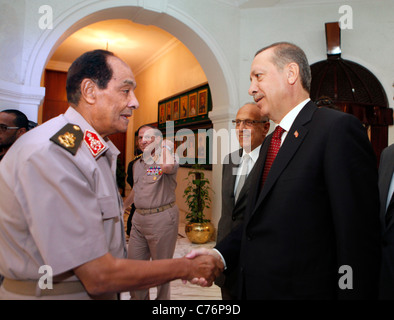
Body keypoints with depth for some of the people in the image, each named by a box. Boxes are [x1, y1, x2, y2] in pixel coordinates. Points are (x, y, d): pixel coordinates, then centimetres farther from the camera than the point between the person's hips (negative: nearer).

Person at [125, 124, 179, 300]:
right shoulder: (137, 164, 14)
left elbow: (167, 167, -33)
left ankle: (162, 298, 28)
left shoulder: (166, 158, -7)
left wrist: (165, 145, -18)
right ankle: (137, 297, 34)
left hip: (162, 218, -7)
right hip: (139, 218, 7)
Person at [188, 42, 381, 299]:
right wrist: (220, 254, -4)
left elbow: (359, 238, -20)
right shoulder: (270, 142, 11)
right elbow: (258, 219, 9)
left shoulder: (339, 128, -15)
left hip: (302, 289, -7)